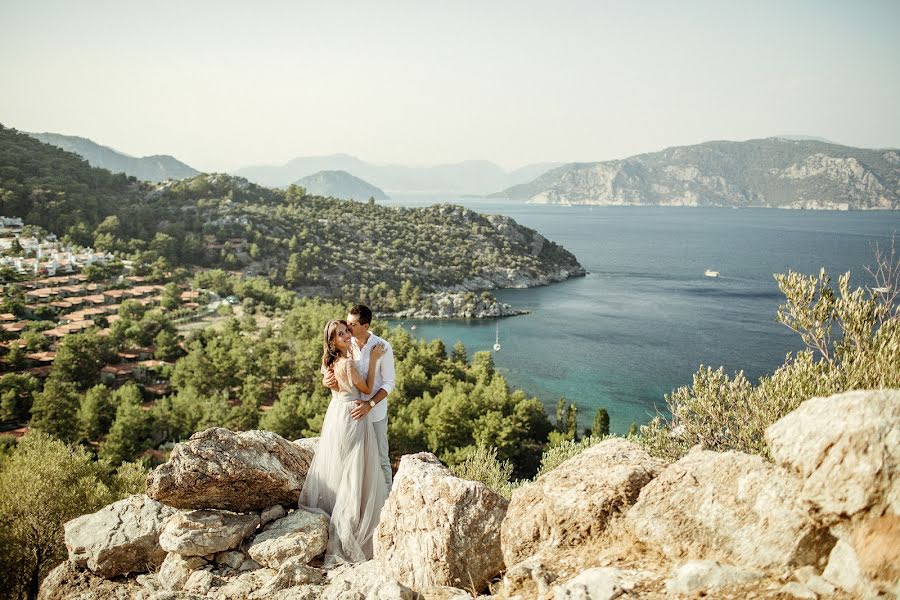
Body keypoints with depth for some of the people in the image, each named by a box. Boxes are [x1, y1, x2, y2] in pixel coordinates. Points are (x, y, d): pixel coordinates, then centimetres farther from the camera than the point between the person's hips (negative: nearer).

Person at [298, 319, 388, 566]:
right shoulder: (348, 363, -23)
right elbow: (367, 389, -14)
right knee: (352, 473, 2)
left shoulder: (331, 362, 2)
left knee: (335, 466, 21)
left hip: (336, 413, 8)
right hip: (352, 417, -8)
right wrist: (373, 360, -12)